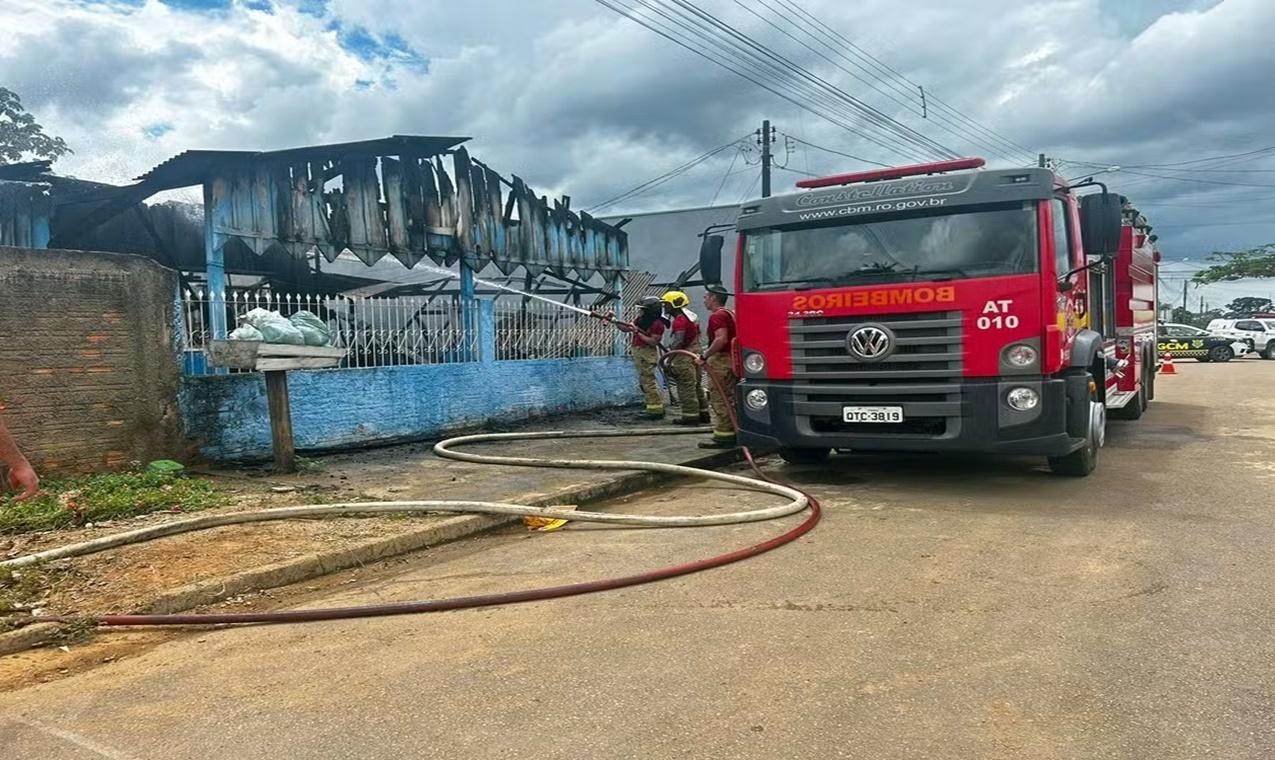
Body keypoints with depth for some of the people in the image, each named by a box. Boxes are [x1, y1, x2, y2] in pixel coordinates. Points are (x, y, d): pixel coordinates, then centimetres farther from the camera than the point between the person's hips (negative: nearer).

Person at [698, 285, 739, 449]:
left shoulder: (717, 316, -14)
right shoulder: (730, 314, 18)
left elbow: (721, 339, -27)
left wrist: (705, 355, -22)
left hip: (721, 361, -10)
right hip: (732, 360, 10)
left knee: (719, 399, -6)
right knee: (729, 400, 15)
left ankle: (723, 436, -4)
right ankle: (733, 433, 21)